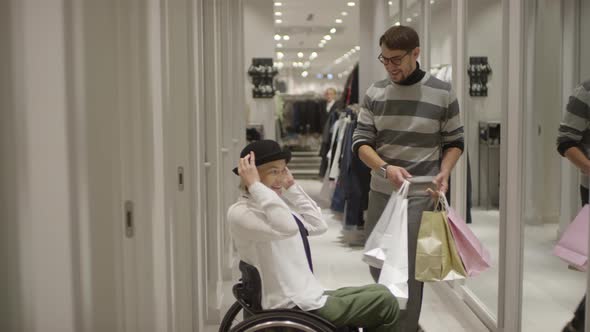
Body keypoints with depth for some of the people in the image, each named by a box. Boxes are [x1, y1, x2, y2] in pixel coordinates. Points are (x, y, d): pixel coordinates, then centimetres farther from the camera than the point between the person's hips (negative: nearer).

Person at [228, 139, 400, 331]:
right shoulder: (239, 213, -18)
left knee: (380, 293, 17)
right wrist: (255, 185, -27)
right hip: (296, 309, -9)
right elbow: (287, 227, -35)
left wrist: (292, 187, 7)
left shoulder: (275, 204, 11)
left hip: (307, 298, 9)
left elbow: (318, 225, 10)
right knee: (385, 303, 1)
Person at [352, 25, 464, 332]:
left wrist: (444, 173, -14)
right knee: (377, 264, 15)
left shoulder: (442, 94, -4)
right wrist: (385, 168, -19)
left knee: (408, 269, -3)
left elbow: (454, 142, 5)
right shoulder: (375, 93, 3)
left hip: (420, 194, -4)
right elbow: (361, 140, 0)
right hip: (380, 191, 4)